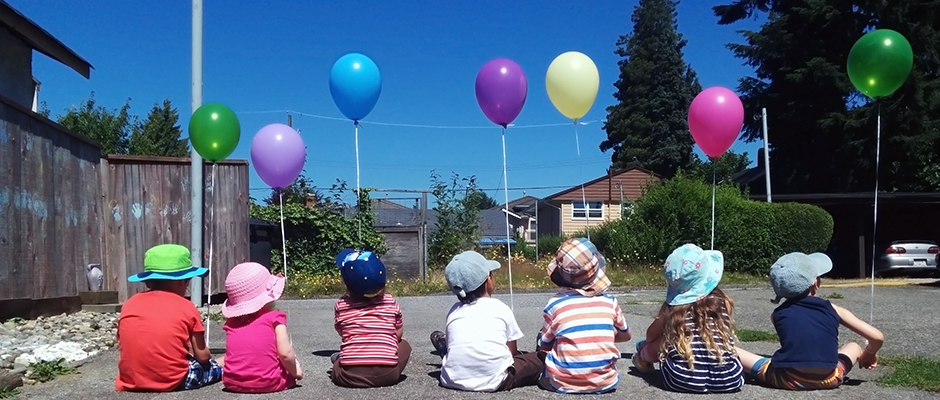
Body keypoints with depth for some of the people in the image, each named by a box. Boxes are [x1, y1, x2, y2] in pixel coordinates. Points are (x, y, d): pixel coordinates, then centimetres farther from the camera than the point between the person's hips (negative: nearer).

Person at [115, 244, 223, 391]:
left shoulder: (129, 305, 6)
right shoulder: (186, 307, -3)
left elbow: (124, 346, 11)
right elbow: (202, 356, 1)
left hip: (131, 382, 4)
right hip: (174, 381, -4)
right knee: (223, 363, 19)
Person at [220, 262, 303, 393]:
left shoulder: (231, 321, 6)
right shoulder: (274, 317, -5)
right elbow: (285, 353, -12)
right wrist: (294, 372, 6)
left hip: (233, 383, 3)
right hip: (268, 383, -3)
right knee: (291, 359, 23)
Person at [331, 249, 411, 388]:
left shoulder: (341, 305, 4)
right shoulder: (390, 302, 5)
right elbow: (398, 334, 14)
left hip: (350, 375, 2)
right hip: (387, 374, -2)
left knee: (336, 359, 34)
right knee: (404, 345, 25)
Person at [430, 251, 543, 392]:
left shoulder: (454, 311, 13)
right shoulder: (501, 309, 4)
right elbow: (512, 352, 10)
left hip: (453, 380, 5)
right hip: (494, 381, -5)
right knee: (538, 359, 11)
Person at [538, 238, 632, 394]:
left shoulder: (555, 304, -11)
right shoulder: (610, 301, -5)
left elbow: (545, 346, 1)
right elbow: (625, 335, 12)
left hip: (564, 383, -2)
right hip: (605, 382, 2)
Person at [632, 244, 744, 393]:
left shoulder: (672, 306, 3)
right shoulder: (724, 302, 5)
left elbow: (651, 335, 21)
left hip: (683, 380, -1)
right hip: (730, 380, 1)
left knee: (661, 342, 23)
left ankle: (642, 359, 53)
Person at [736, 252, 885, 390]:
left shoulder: (778, 314, 8)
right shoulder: (832, 309, 7)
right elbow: (877, 337, 9)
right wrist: (869, 354, 29)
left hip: (788, 380, 0)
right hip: (828, 379, 1)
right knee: (854, 347, 29)